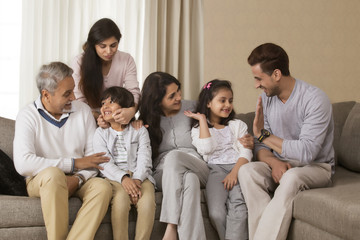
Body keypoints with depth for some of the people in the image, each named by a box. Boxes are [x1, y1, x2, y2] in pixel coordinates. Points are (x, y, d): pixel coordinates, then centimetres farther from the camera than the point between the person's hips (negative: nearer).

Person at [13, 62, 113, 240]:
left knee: (102, 187, -28)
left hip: (77, 181, 3)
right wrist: (74, 163, -16)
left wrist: (78, 178, -18)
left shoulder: (83, 110, 6)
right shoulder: (28, 116, -6)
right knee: (53, 174, -36)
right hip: (40, 181, -3)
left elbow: (94, 154, 3)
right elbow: (23, 164, -21)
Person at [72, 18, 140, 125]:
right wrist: (97, 117, -31)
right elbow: (79, 100, -12)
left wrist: (132, 110, -36)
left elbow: (134, 92, -12)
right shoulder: (80, 62, -10)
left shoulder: (126, 60, -4)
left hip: (117, 118, 2)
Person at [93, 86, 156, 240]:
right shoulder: (101, 133, 13)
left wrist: (137, 180, -20)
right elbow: (105, 163, -1)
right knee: (121, 197, -33)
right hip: (114, 177, 0)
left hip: (139, 176, 1)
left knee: (148, 199, -30)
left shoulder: (140, 131, 14)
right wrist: (124, 178, -21)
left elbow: (144, 160, 1)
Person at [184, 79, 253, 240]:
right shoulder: (198, 129, 20)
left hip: (238, 167, 1)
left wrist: (234, 172, -11)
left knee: (239, 206, -31)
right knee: (216, 213, -28)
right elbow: (206, 148, -3)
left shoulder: (238, 125, 24)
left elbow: (246, 152, 9)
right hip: (215, 169, -1)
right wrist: (202, 119, 5)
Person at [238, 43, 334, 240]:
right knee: (247, 171, -26)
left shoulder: (315, 99, -18)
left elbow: (306, 153, -26)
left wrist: (263, 134, -20)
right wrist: (274, 162, -21)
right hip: (279, 165, 5)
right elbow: (261, 148, 2)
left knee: (291, 177, -38)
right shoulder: (266, 98, 2)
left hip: (316, 167, -5)